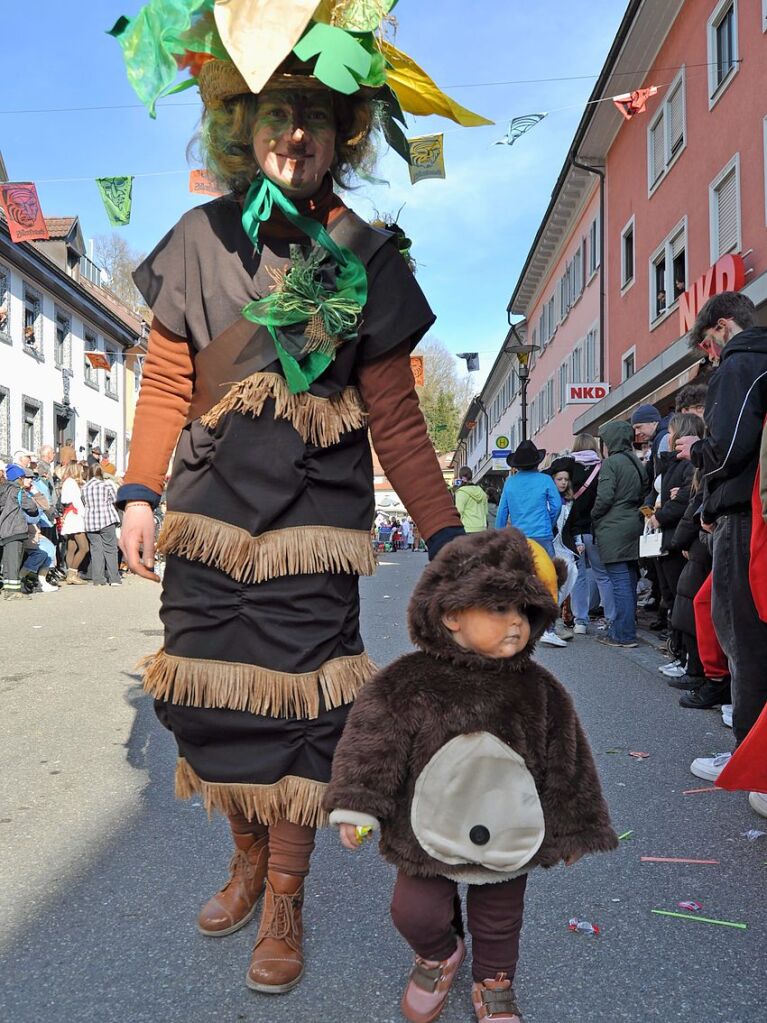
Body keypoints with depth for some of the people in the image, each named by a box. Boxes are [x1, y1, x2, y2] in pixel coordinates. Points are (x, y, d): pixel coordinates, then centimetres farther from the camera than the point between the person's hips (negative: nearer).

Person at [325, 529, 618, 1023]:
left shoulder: (539, 691, -10)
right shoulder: (407, 684, -17)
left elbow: (565, 766, 0)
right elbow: (373, 744, -12)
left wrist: (570, 830, 6)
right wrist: (357, 807, -17)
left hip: (508, 839, 2)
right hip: (428, 836, -1)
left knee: (500, 922, 19)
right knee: (416, 912, 10)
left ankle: (494, 983, 49)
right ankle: (440, 955, 44)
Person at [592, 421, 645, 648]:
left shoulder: (611, 462, -11)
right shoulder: (636, 462, 13)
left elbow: (604, 497, -16)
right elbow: (643, 494, 15)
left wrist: (593, 516, 0)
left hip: (613, 529, -8)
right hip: (633, 526, 8)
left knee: (620, 581, -7)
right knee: (629, 579, 14)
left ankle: (624, 634, -6)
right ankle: (627, 628, 23)